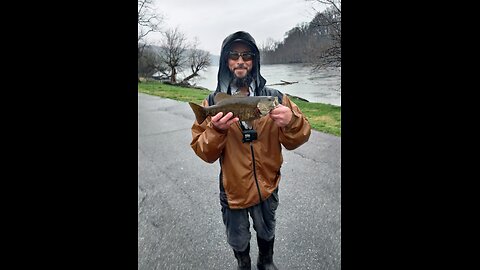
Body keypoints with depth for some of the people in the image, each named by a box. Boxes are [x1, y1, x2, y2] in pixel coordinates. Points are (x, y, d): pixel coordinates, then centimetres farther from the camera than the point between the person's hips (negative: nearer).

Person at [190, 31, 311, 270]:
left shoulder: (274, 97, -9)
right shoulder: (213, 102, -10)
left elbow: (294, 141, -9)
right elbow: (202, 151, -11)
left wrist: (291, 122, -31)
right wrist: (216, 130, -31)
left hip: (267, 187, 1)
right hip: (233, 190, 0)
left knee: (266, 233, 27)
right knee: (238, 241, 24)